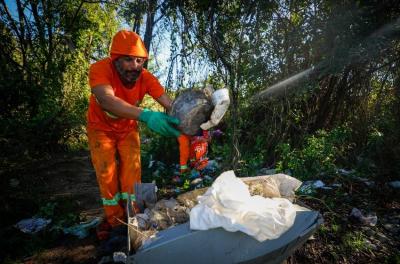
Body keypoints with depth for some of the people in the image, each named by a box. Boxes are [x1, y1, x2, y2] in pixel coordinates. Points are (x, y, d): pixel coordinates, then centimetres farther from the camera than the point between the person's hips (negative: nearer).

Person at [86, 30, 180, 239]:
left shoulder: (145, 77, -25)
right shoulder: (100, 69, -33)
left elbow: (169, 103, -32)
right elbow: (107, 101, -52)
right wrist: (146, 116, -66)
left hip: (128, 128, 2)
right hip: (101, 128, -1)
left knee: (131, 170, -3)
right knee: (106, 172, -2)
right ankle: (114, 217, 20)